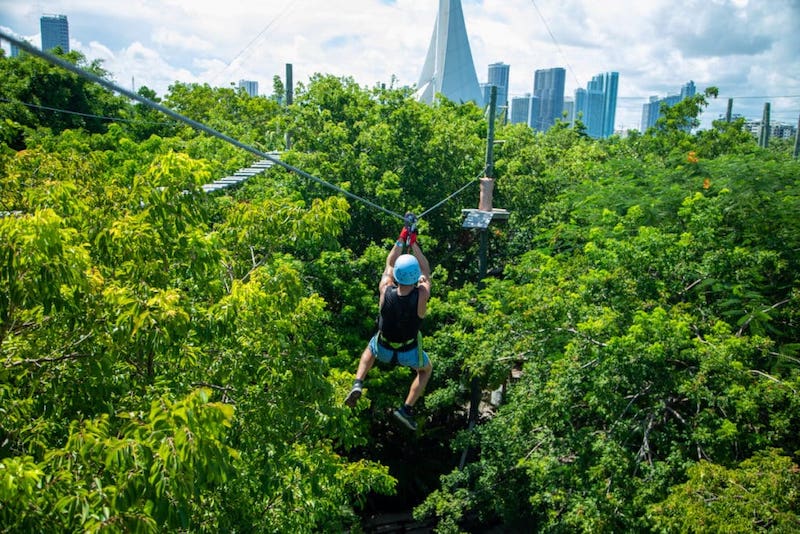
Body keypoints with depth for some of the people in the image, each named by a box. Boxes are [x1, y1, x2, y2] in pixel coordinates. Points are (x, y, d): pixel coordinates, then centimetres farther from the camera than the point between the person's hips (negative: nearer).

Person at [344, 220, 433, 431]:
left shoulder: (386, 291, -26)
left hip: (383, 349, 2)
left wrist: (402, 238, -3)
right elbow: (426, 271, -9)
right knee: (426, 369, 31)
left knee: (369, 350, 37)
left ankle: (357, 385, 15)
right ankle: (407, 409, 15)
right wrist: (413, 243, -6)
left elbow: (389, 264, -7)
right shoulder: (421, 295, -29)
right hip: (409, 352, -1)